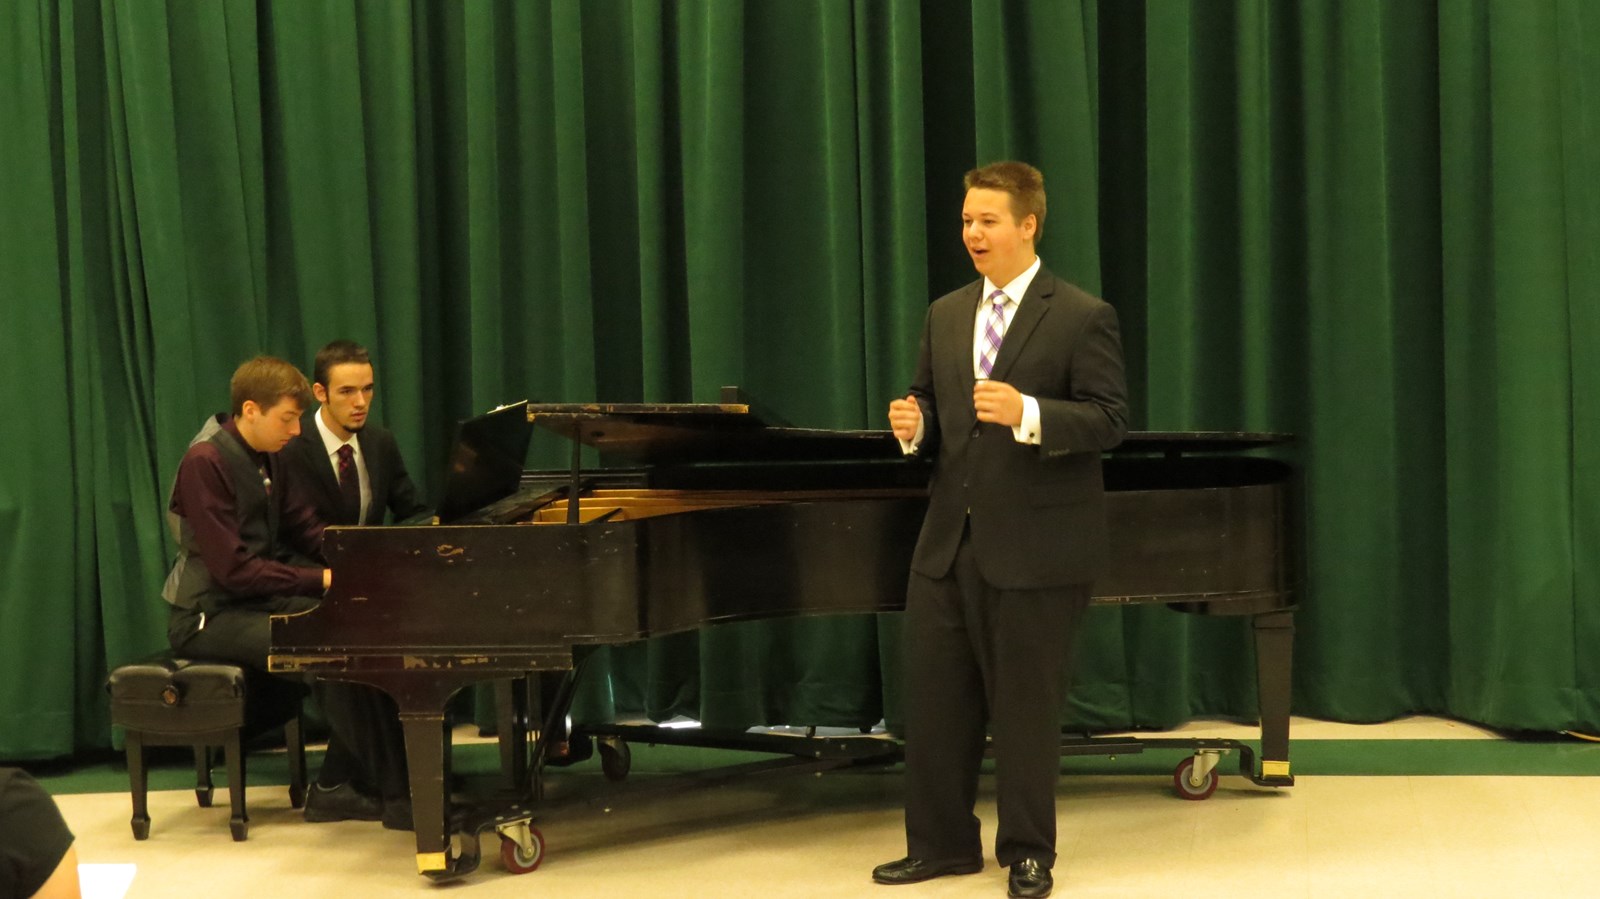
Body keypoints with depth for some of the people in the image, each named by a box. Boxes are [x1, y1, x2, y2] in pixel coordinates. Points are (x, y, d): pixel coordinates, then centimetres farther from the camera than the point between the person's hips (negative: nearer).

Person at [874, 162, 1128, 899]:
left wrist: (1027, 414, -28)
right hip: (949, 540, 6)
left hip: (1034, 546, -6)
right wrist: (915, 423, -8)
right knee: (933, 697, 8)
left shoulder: (1081, 317, -7)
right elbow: (931, 401, 15)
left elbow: (1108, 420, -13)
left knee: (1025, 704, 4)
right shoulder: (945, 315, 12)